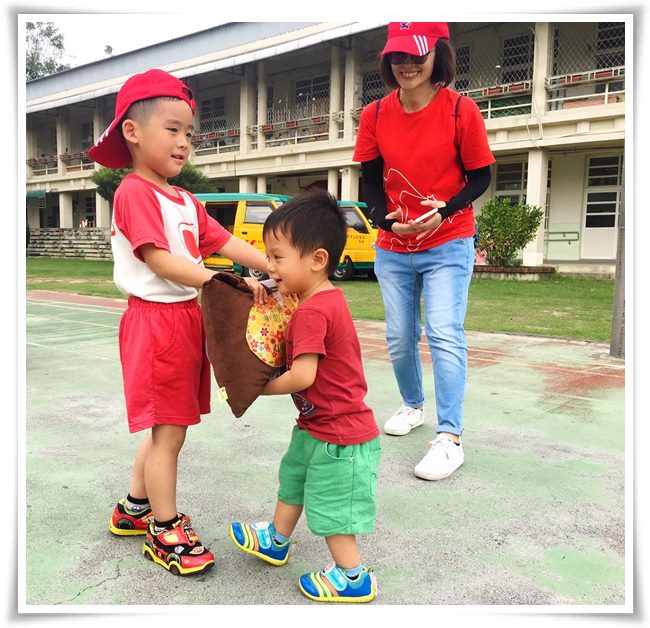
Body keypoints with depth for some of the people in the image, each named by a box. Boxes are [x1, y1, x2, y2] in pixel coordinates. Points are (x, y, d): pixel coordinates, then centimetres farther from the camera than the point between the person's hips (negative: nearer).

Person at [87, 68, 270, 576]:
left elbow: (224, 241, 8)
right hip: (156, 320, -9)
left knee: (164, 428, 17)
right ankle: (164, 530, 16)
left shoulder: (185, 200, 16)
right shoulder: (134, 193, -12)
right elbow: (161, 262, -21)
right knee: (168, 430, -1)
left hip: (187, 317, 9)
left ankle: (134, 509, 34)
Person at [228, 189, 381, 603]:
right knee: (294, 478, 27)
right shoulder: (329, 298, 2)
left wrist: (261, 387, -13)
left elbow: (302, 377, -30)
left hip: (337, 434, -10)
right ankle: (276, 541, 49)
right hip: (318, 426, 10)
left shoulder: (311, 312, -28)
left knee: (332, 504, 7)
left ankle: (353, 577, 27)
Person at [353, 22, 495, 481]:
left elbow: (480, 177, -4)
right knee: (400, 338, 12)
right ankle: (413, 405, 36)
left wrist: (443, 212, -21)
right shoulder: (375, 115, -1)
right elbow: (370, 180, 3)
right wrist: (387, 219, -16)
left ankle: (450, 438, -7)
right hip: (393, 249, 4)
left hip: (448, 245, -4)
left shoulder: (461, 110, -10)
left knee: (445, 336, -13)